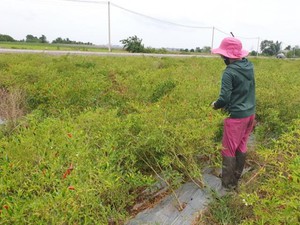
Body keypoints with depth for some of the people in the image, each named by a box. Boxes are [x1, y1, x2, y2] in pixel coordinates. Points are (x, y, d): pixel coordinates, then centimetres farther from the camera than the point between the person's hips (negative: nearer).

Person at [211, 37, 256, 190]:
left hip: (236, 116, -8)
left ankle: (228, 184, 18)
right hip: (250, 113, 8)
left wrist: (215, 105, -3)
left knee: (228, 150, 6)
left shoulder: (229, 72, -21)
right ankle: (237, 178, 35)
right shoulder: (249, 66, 2)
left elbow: (224, 98, -22)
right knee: (241, 147, 19)